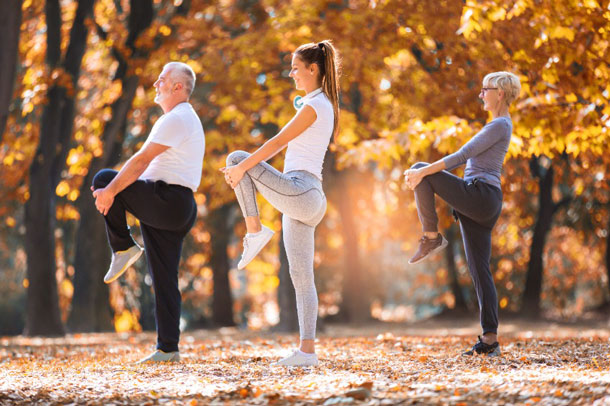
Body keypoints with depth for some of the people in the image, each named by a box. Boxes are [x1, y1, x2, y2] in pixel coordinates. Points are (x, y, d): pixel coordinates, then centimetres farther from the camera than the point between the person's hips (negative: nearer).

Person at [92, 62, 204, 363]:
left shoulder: (177, 119, -9)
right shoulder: (184, 120, 25)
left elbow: (141, 161, -16)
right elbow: (149, 167, 25)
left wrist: (111, 190, -14)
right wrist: (115, 189, 19)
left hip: (166, 201, -10)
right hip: (176, 212, 10)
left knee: (104, 178, -3)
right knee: (163, 280, 6)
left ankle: (123, 248, -2)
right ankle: (168, 348, 5)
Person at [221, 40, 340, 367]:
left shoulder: (314, 105, -7)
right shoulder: (324, 105, 22)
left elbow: (278, 141, -12)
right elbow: (283, 147, 25)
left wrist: (243, 167, -8)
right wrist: (245, 168, 23)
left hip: (298, 191, -9)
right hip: (308, 203, 9)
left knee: (236, 158, 0)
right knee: (301, 277, 6)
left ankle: (255, 230, -4)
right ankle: (307, 350, 4)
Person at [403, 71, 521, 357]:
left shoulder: (499, 125, -7)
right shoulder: (499, 125, 24)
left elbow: (462, 156, -14)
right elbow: (469, 160, 27)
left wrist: (423, 172, -15)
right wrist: (426, 173, 21)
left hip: (479, 195, -10)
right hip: (481, 207, 10)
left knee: (421, 171, -7)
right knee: (479, 270, 4)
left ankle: (431, 237, -3)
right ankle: (490, 339, 0)